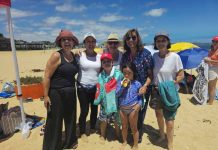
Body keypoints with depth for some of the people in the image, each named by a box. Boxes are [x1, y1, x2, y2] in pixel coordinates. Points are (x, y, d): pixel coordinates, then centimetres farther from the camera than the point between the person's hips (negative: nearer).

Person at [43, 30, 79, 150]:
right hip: (56, 93, -6)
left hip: (71, 93, 7)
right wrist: (46, 96, -17)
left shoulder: (73, 55, 5)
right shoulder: (56, 56, -14)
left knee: (70, 118, 20)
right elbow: (47, 76, -15)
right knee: (54, 121, 4)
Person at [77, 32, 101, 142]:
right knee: (84, 110, 3)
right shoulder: (79, 55, -7)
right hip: (82, 88, -3)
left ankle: (93, 128, 39)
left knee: (94, 109, 16)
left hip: (95, 87, 3)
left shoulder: (99, 56, 2)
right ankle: (82, 132, 25)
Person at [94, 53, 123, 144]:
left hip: (116, 102, -2)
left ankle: (118, 135, 39)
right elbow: (99, 89, 6)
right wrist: (97, 100, 10)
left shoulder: (118, 74, -11)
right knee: (103, 120, 15)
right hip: (104, 103, 3)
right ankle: (102, 136, 40)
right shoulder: (100, 76, 1)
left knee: (117, 121, 12)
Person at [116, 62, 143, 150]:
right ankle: (124, 142, 45)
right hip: (122, 108, 3)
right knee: (124, 127, 21)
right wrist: (122, 85, -20)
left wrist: (138, 105, -17)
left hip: (133, 109, -3)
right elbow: (117, 94, -11)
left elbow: (140, 97, -2)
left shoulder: (137, 84, -9)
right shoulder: (120, 83, -4)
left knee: (133, 128, 12)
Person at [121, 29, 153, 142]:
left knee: (140, 113, 11)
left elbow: (150, 74, -10)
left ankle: (138, 134, 36)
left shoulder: (145, 53, -10)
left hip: (142, 90, -3)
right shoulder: (125, 55, 3)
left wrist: (145, 86, -22)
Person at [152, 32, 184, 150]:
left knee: (169, 121, 1)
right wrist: (154, 85, -4)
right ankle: (161, 135, 48)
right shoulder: (154, 56, -1)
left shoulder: (174, 57, -14)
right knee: (159, 115, 22)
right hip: (156, 92, 5)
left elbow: (181, 76, -10)